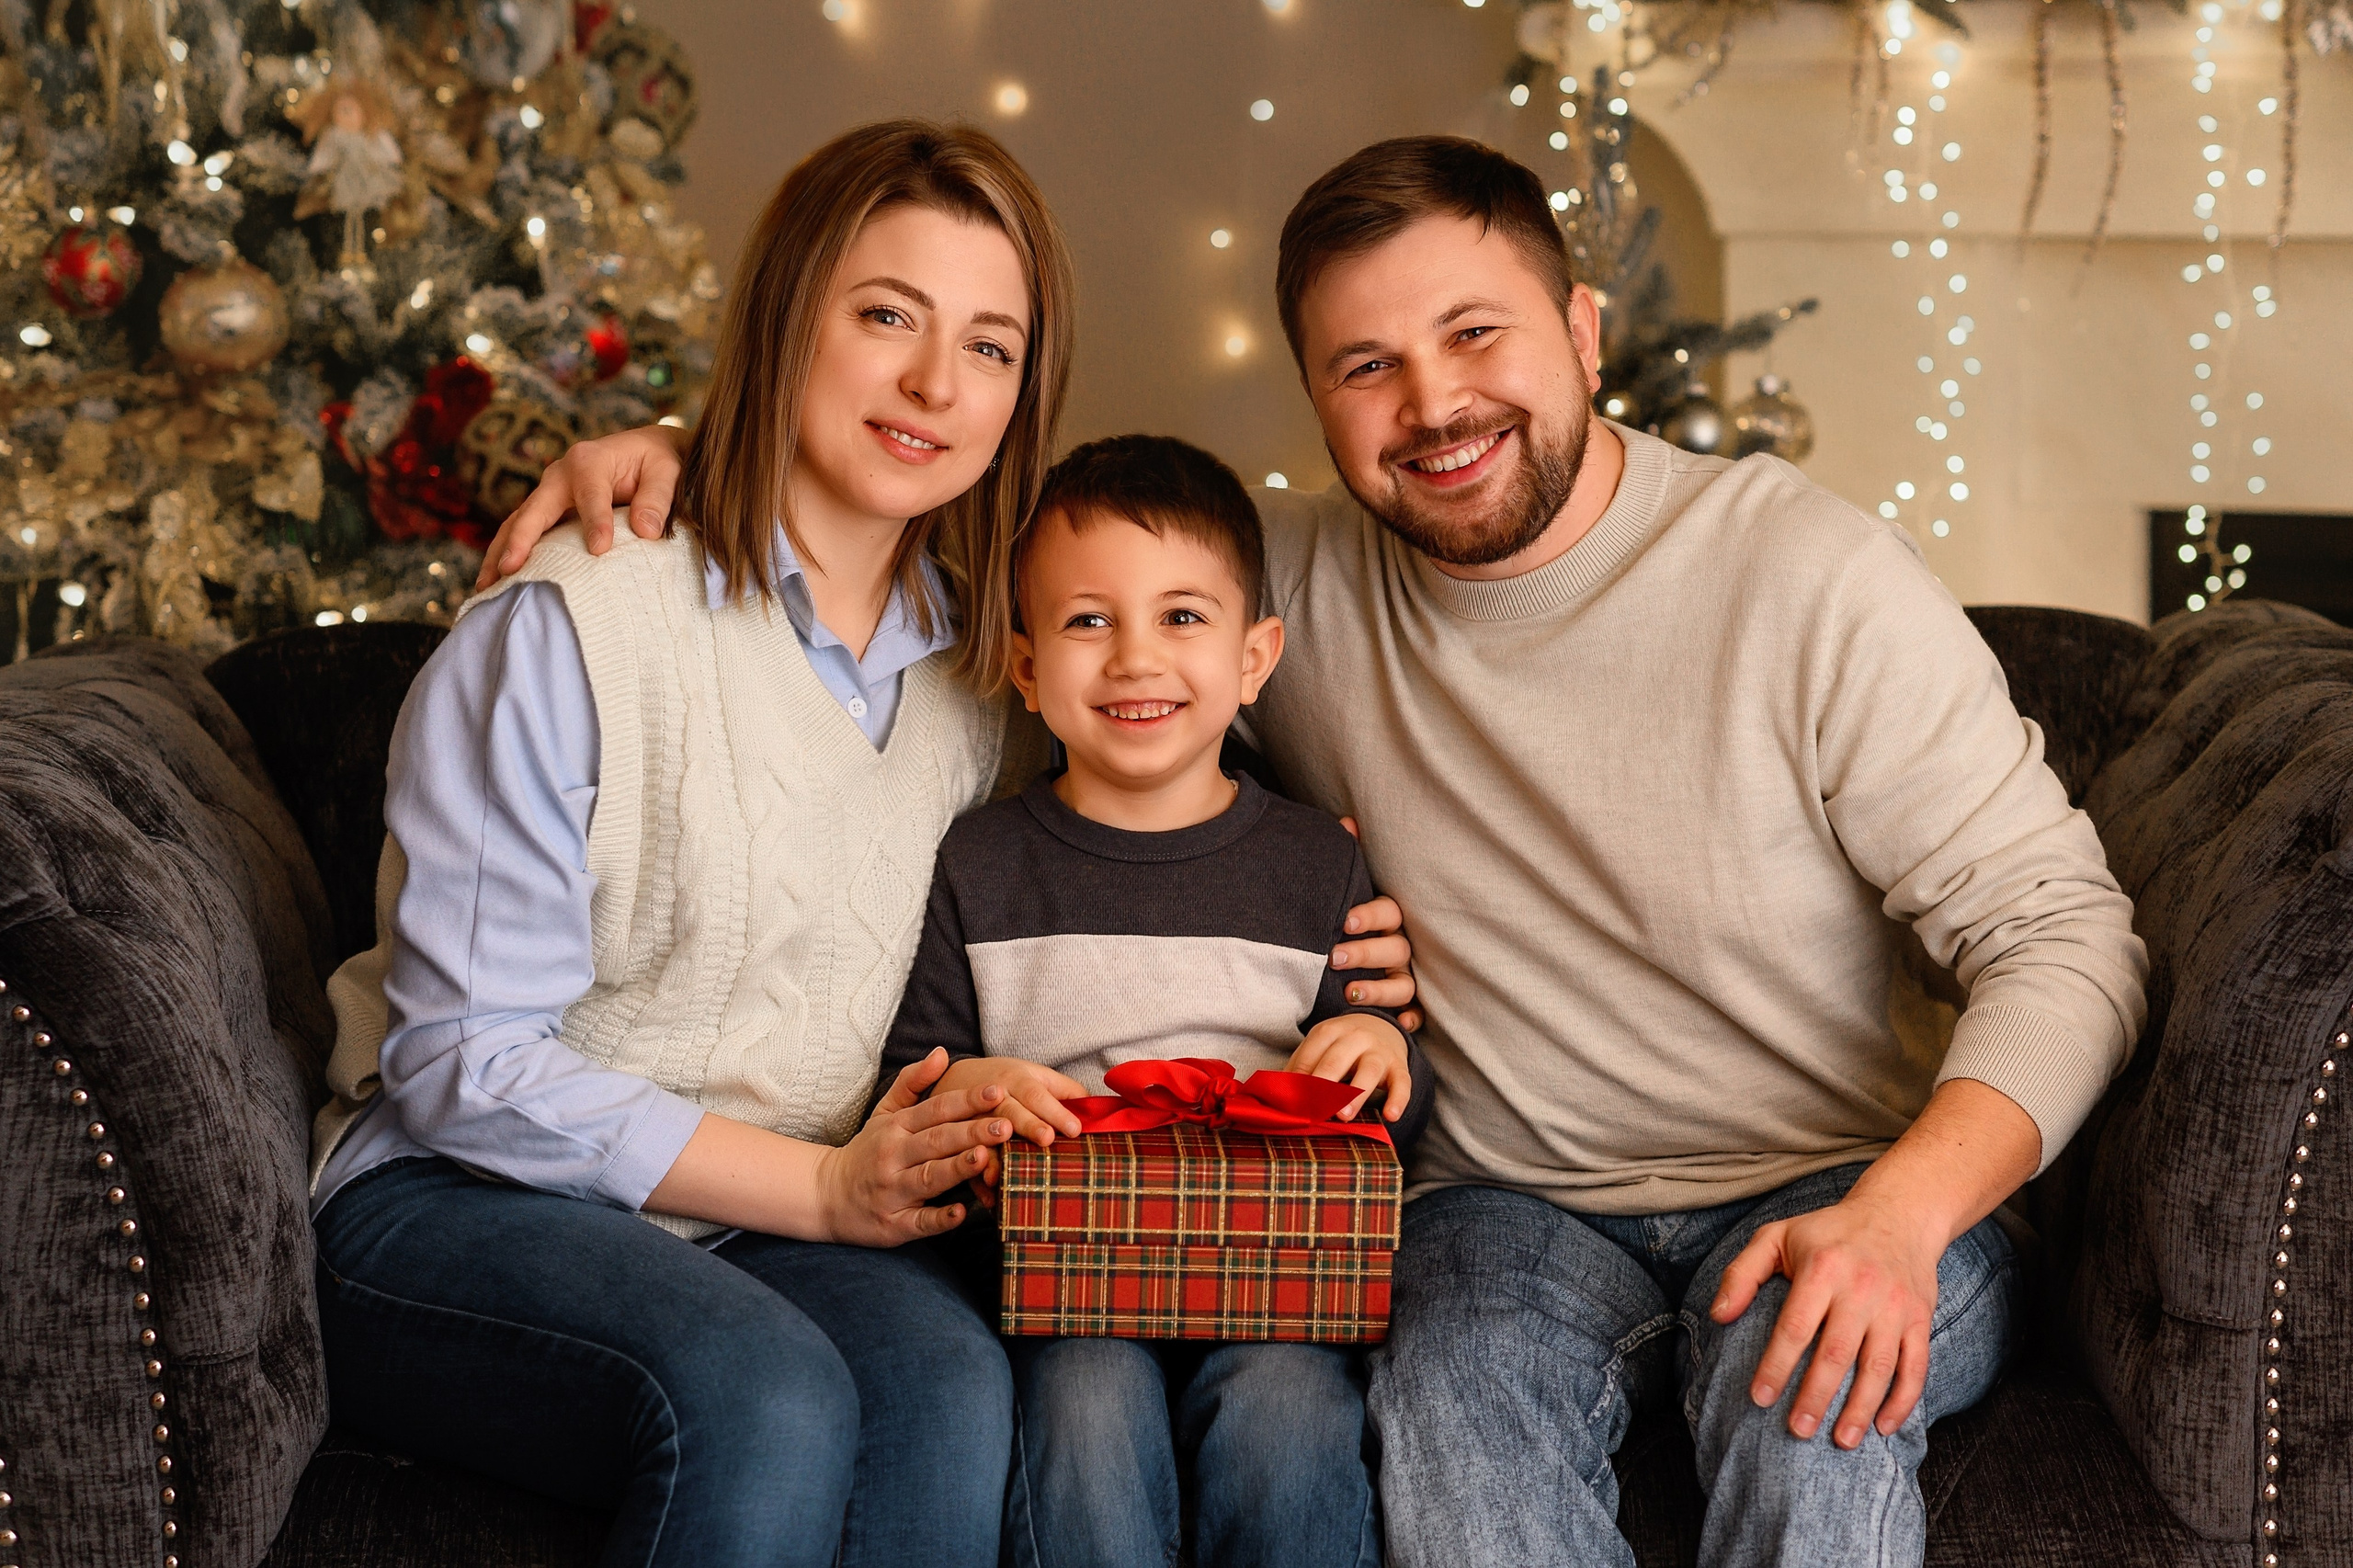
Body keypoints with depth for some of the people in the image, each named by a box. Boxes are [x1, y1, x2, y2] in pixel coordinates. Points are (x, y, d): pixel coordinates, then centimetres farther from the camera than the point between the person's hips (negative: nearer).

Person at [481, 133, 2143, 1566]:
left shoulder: (1810, 574, -9)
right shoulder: (1296, 581, 2)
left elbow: (2066, 934, -10)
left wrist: (1899, 1216, -28)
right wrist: (684, 443, -8)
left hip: (1843, 1191, -2)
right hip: (1520, 1210, 2)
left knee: (1814, 1391, -35)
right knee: (1452, 1396, -32)